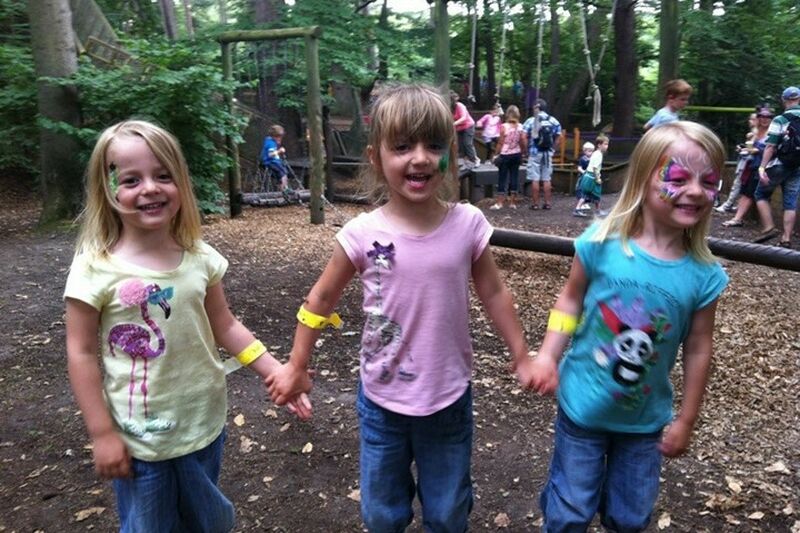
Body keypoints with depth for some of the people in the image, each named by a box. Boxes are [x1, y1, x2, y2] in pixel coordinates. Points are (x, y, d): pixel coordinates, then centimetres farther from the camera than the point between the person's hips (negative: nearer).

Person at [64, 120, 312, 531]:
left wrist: (277, 373, -2)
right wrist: (101, 434, -8)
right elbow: (82, 354, -9)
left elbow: (225, 327, 3)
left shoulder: (200, 258, -6)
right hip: (139, 437, -3)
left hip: (205, 424, 4)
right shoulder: (96, 268, -15)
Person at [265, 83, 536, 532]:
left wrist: (523, 359, 6)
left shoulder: (468, 224, -14)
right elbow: (322, 299, -2)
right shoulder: (363, 234, -16)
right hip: (382, 401, 0)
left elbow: (494, 293, 0)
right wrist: (297, 367, 5)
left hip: (449, 399, 1)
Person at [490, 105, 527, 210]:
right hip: (516, 154, 3)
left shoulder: (504, 127, -12)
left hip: (505, 155, -3)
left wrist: (496, 154, -1)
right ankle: (512, 202, 12)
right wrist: (522, 153, 12)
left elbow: (500, 143, -10)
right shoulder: (520, 127, -2)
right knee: (514, 176, 8)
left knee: (502, 177, 2)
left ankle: (499, 203, 3)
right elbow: (524, 143, -2)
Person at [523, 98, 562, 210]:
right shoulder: (554, 121, 6)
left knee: (535, 179, 1)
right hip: (548, 153, 3)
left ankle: (535, 203, 3)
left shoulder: (530, 121, -5)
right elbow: (558, 138, 5)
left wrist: (526, 150, -3)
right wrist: (552, 149, 12)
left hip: (534, 153, -3)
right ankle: (547, 203, 10)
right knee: (547, 179, 8)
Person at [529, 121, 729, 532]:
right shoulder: (601, 242, -17)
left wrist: (685, 420, 4)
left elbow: (697, 351, -3)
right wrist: (548, 355, -15)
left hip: (645, 420, 2)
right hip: (583, 407, -2)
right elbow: (571, 299, -4)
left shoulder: (704, 275, -12)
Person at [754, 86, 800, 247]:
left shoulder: (779, 120, -9)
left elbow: (771, 146, -16)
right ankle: (786, 239, 5)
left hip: (778, 165, -5)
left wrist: (762, 167, -18)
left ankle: (769, 228, 0)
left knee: (761, 195, 12)